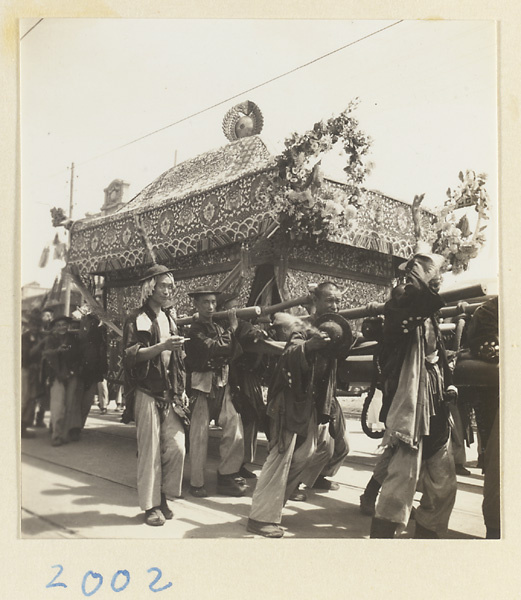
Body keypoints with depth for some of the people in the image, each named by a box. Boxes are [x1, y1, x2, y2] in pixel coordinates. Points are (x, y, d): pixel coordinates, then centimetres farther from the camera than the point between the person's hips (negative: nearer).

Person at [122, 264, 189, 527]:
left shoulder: (169, 319, 17)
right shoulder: (136, 319, -2)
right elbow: (130, 354, -12)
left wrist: (182, 391, 15)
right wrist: (161, 346, -24)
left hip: (171, 394, 5)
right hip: (147, 393, -5)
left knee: (177, 447, 0)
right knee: (150, 451, -2)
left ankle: (164, 497, 18)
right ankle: (151, 505, 10)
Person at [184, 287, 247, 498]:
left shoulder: (218, 327, 14)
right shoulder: (193, 329, -8)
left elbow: (233, 353, 6)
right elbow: (213, 348, -21)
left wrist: (234, 328, -8)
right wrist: (232, 328, -10)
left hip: (222, 384, 7)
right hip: (202, 385, -6)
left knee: (234, 427, 1)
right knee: (199, 435, 0)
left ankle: (226, 476, 14)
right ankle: (196, 483, 13)